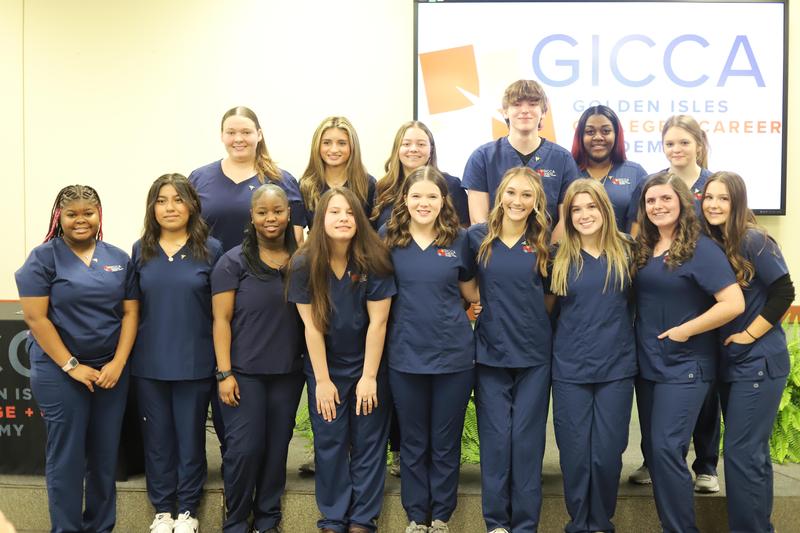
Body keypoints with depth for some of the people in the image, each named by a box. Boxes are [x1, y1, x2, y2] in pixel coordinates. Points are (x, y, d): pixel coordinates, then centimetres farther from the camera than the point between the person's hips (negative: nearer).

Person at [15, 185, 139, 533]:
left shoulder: (119, 259, 7)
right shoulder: (43, 257, -4)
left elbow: (130, 313, 6)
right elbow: (35, 317, -9)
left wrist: (118, 363, -6)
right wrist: (71, 365, -12)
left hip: (111, 370, 4)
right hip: (59, 371, -3)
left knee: (105, 454, 9)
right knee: (67, 456, 1)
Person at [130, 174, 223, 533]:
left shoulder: (210, 249, -3)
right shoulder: (141, 250, 5)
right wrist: (128, 354, 7)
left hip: (194, 362, -2)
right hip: (149, 362, 2)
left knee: (190, 435, 8)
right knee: (157, 436, 11)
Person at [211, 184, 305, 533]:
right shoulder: (234, 262, -4)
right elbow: (221, 320, -5)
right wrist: (224, 373, -11)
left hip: (288, 373, 4)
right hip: (244, 372, -3)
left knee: (277, 448, 9)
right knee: (244, 448, -4)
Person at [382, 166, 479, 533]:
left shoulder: (459, 239, -1)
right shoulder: (388, 237, -2)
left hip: (454, 354, 0)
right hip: (405, 356, 0)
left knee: (446, 443, 11)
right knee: (413, 442, 13)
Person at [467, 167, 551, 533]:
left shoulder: (544, 243, 1)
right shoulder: (477, 238, 0)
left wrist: (535, 316, 0)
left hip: (534, 354, 0)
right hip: (490, 352, 0)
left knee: (527, 438, 3)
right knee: (495, 438, 3)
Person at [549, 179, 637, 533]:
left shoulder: (625, 251, 2)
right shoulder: (560, 257, 1)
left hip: (616, 367, 0)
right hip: (569, 370, 0)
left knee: (607, 453, 3)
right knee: (575, 453, 4)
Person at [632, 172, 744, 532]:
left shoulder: (701, 249, -12)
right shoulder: (643, 249, 8)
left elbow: (734, 303, -20)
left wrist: (683, 331, -17)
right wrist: (644, 337, 5)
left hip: (684, 366, -7)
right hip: (648, 364, 7)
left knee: (666, 449, -11)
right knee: (654, 449, 12)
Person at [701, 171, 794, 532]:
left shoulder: (754, 240, -13)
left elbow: (784, 292, -16)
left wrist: (750, 333, -15)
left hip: (758, 363, -7)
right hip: (728, 362, 7)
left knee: (742, 453, -6)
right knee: (751, 451, 14)